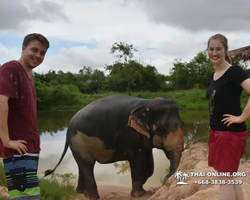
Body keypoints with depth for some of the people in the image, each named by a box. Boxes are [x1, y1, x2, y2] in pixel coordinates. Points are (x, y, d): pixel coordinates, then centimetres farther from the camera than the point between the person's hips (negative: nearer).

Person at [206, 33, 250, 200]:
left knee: (226, 179, 1)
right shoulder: (213, 75, 10)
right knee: (230, 179, 17)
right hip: (216, 131, 9)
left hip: (231, 133, -8)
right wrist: (214, 125, 14)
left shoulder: (234, 71, -15)